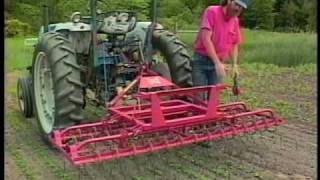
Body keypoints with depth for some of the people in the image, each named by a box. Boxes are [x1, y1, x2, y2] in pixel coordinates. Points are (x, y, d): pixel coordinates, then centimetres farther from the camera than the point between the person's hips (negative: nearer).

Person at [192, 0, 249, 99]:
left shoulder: (235, 21, 7)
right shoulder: (212, 11, -12)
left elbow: (234, 44, 18)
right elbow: (206, 38, -22)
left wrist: (235, 65, 6)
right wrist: (217, 62, -27)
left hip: (218, 64, 5)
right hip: (201, 60, -5)